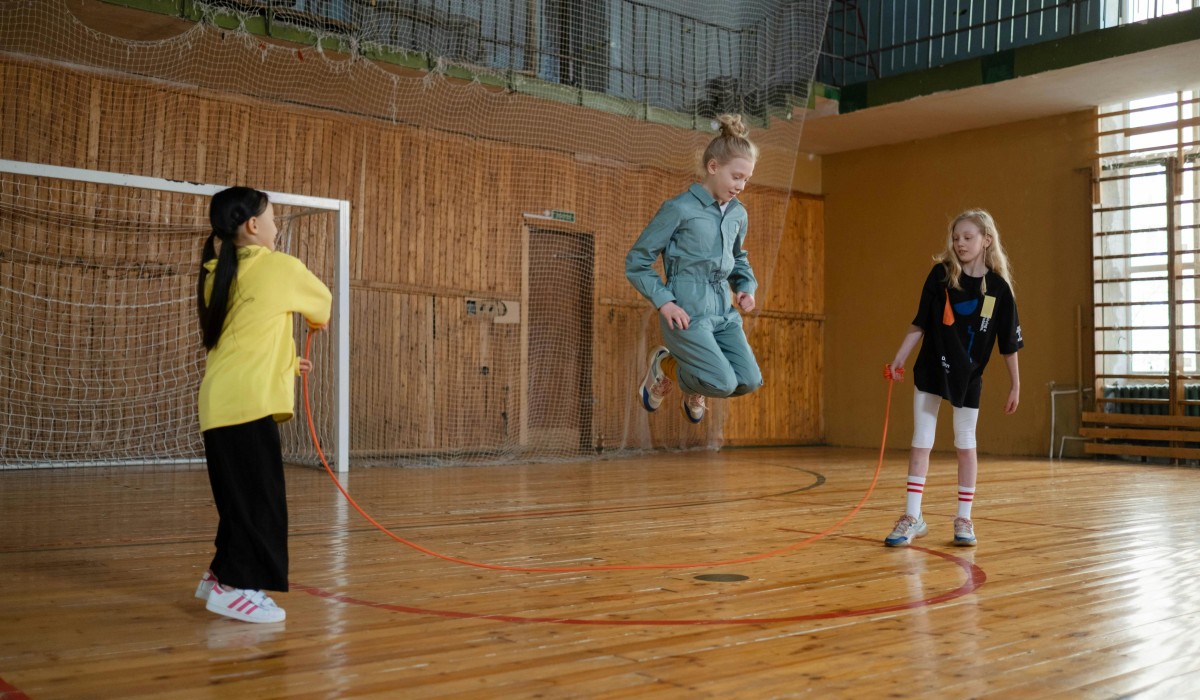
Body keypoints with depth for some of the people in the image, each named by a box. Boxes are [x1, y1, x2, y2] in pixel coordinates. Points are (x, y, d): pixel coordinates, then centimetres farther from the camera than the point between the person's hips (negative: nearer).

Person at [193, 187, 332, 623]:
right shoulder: (280, 266, -2)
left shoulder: (216, 275, 16)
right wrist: (317, 320, 39)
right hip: (248, 402, -8)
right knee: (258, 497, -2)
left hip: (221, 402, 8)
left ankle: (221, 576, 26)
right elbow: (323, 301, 17)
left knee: (240, 496, 17)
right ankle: (237, 587, 1)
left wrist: (283, 363, 31)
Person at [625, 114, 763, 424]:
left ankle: (694, 391, 24)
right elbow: (636, 262, -4)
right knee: (723, 383, -18)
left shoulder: (738, 214, 12)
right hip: (687, 312, -6)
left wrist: (746, 287, 10)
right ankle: (664, 367, 12)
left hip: (724, 311, 7)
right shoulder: (679, 209, -7)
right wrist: (663, 302, -14)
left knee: (749, 380, -8)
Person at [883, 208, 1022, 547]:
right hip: (931, 370, 1)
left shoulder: (998, 287, -7)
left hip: (968, 377, 0)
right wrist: (898, 360, -5)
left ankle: (963, 519, 20)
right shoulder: (941, 274, -6)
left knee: (965, 445, 9)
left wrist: (1015, 385, 1)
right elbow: (919, 323, -1)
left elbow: (1009, 343, -2)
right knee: (921, 443, 1)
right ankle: (912, 518, 8)